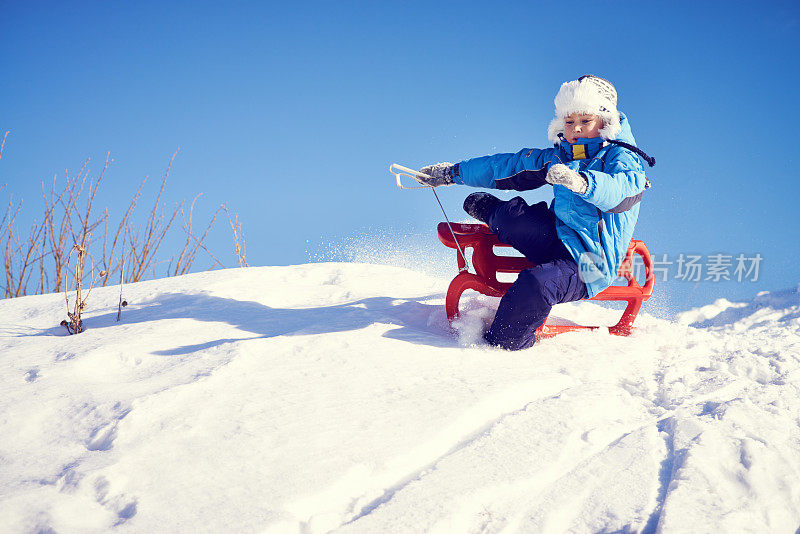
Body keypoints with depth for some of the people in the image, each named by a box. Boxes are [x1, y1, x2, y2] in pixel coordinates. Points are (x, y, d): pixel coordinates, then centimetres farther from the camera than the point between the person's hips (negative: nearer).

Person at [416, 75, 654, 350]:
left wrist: (579, 181, -51)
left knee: (536, 284, -36)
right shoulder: (557, 158, 14)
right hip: (558, 242, 6)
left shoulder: (623, 157, -6)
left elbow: (614, 189, -30)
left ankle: (499, 346, -18)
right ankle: (491, 213, 17)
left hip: (589, 264, -6)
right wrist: (453, 172, 25)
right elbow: (505, 165, 23)